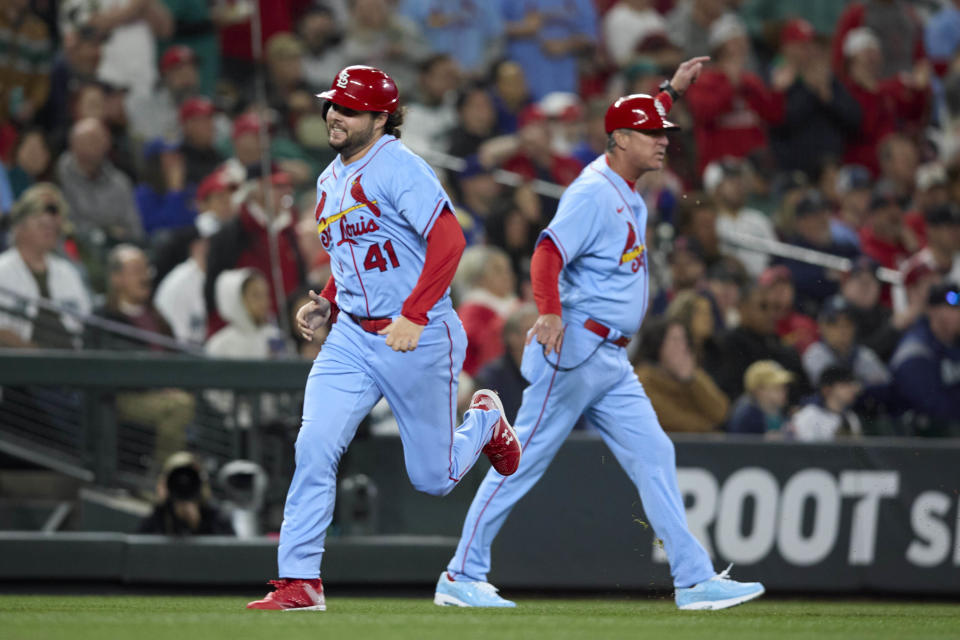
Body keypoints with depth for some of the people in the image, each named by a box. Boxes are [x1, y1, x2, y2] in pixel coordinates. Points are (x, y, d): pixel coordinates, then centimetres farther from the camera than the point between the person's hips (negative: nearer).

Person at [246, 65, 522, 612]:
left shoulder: (399, 166, -14)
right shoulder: (330, 181, 13)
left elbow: (448, 239, -23)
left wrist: (413, 317, -30)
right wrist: (325, 305, 8)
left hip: (422, 339, -6)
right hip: (352, 337, 6)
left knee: (433, 479, 6)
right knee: (315, 447, -14)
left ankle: (485, 423, 39)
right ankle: (299, 581, -12)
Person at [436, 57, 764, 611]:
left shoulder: (628, 190, 15)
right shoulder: (594, 193, -14)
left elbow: (645, 124, 38)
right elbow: (549, 253, -26)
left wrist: (672, 92, 31)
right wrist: (550, 313, -40)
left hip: (612, 364, 9)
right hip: (576, 348, -9)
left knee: (654, 457, 3)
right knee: (527, 458, -6)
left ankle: (696, 580, 0)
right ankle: (462, 576, -1)